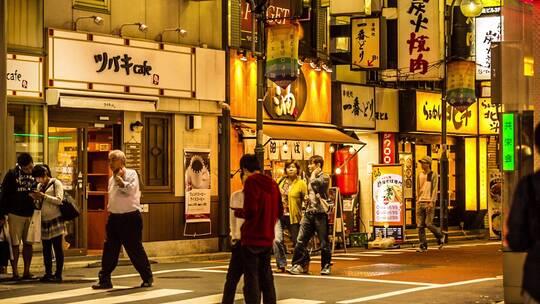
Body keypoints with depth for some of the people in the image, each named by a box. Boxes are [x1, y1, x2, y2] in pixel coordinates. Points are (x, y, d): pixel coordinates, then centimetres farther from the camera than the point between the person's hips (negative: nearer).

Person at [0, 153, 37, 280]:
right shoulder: (12, 175, -4)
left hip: (31, 214, 3)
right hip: (15, 214, -3)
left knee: (28, 243, 6)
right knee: (15, 243, 1)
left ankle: (27, 271, 12)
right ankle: (15, 272, 5)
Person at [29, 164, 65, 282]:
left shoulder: (56, 183, -1)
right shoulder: (40, 186, 17)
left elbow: (59, 200, -10)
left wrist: (44, 196, -15)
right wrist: (36, 198, 1)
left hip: (55, 219, -7)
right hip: (44, 220, 7)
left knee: (58, 248, -4)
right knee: (46, 249, 7)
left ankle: (58, 274, -3)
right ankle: (48, 273, 12)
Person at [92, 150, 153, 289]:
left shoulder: (131, 174, -4)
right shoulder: (111, 179, 17)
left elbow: (131, 189, -22)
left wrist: (119, 179, -15)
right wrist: (110, 210, 18)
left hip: (130, 217, -7)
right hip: (114, 217, 7)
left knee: (135, 249, -1)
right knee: (109, 250, 3)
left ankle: (147, 278, 13)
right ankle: (104, 280, 7)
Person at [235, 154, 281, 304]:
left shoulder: (251, 182, -11)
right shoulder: (272, 183, 11)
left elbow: (250, 211, -18)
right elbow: (279, 212, 14)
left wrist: (238, 212, 0)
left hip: (252, 237, -7)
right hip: (267, 238, 7)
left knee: (251, 277, -4)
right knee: (266, 276, 15)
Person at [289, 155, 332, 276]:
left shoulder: (325, 177, -3)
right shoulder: (310, 179, 20)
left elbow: (315, 184, -22)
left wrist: (314, 174, -6)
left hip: (320, 213, -6)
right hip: (309, 213, 6)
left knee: (324, 242, 1)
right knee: (300, 240, -3)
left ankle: (326, 266, 12)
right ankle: (299, 265, -1)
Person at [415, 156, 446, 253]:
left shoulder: (433, 174, 0)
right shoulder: (420, 175, 15)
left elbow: (435, 189, -5)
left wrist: (431, 202, -14)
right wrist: (417, 200, 10)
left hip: (429, 202, -5)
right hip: (420, 202, 5)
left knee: (428, 223, -11)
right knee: (420, 225, -2)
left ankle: (440, 236, 14)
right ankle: (423, 245, 1)